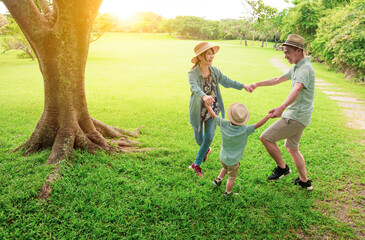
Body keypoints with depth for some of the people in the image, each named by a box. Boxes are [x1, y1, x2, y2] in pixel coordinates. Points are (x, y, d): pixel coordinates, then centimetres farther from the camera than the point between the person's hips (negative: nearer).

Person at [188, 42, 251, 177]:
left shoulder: (214, 71, -3)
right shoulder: (193, 73, -20)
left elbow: (227, 82, 12)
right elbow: (195, 87, -41)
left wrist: (243, 86, 8)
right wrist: (204, 97, -62)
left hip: (213, 109, 3)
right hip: (198, 110, -3)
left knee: (209, 137, -7)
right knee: (199, 139, 13)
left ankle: (196, 164, 10)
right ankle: (206, 150, 51)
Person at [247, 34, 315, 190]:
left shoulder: (305, 69, -19)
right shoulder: (296, 67, 13)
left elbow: (296, 90, -38)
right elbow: (277, 80, 24)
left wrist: (282, 107, -54)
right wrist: (257, 84, 21)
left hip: (296, 117, -10)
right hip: (297, 116, 10)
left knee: (266, 137, -6)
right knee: (292, 148, 20)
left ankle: (282, 168, 10)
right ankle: (304, 182, 31)